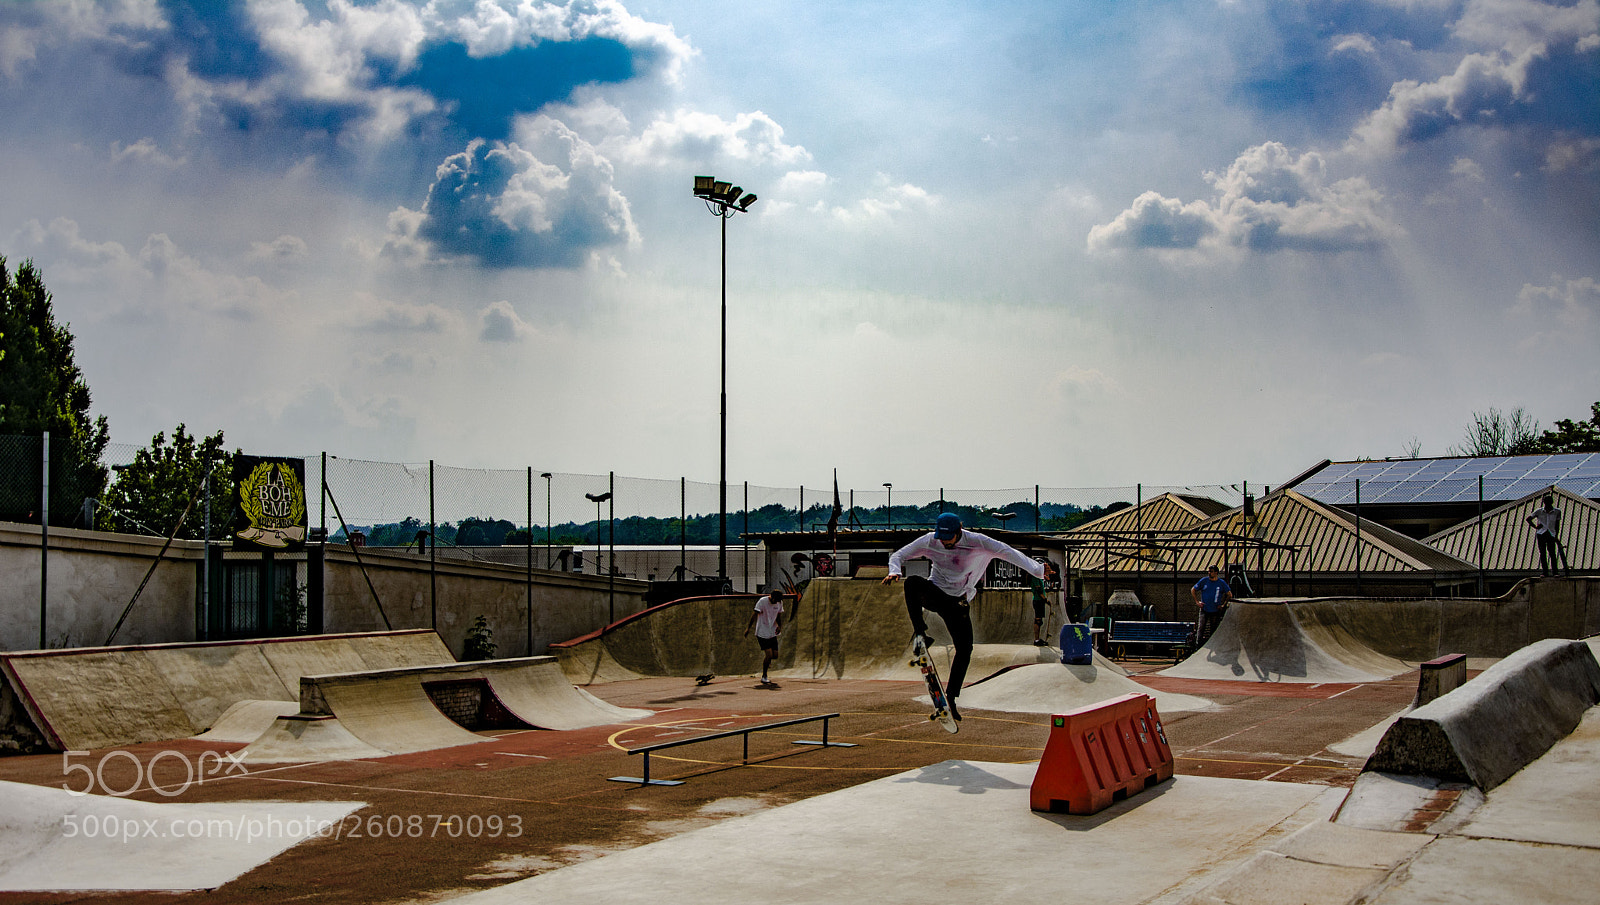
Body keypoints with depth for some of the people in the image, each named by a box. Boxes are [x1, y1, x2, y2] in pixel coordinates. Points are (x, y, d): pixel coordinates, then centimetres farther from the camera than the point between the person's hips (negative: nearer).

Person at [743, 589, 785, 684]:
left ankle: (767, 659, 40)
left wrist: (779, 626, -5)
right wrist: (748, 628, -18)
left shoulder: (779, 603, 4)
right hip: (762, 633, -6)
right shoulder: (762, 601, -15)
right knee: (769, 654, -13)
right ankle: (764, 677, 3)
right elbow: (755, 615, -15)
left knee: (775, 654, 2)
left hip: (772, 633, 6)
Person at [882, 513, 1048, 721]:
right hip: (934, 594, 0)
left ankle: (951, 697, 5)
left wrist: (1037, 570, -26)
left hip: (957, 602, 0)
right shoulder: (929, 541, -12)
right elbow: (898, 555, -6)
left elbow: (1007, 552, -17)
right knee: (913, 582, -33)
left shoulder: (976, 542, -16)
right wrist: (895, 571, -29)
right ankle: (919, 631, -27)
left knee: (965, 650, -8)